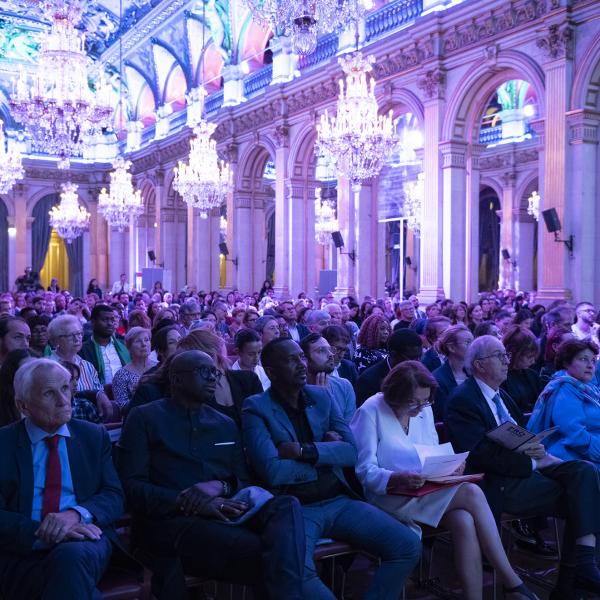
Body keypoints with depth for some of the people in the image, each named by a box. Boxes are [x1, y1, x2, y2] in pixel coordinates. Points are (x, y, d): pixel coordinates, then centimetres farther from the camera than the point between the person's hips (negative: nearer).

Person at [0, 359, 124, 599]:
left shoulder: (94, 436, 12)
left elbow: (114, 497, 6)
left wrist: (76, 514, -15)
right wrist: (43, 533, -20)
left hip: (85, 541, 2)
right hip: (23, 553, -1)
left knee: (71, 555, -34)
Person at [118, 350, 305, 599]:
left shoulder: (226, 425, 21)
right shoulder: (144, 418, 7)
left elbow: (244, 481, 19)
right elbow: (132, 487, -2)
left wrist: (220, 487, -6)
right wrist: (186, 502, -16)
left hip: (226, 514, 5)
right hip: (171, 521, -5)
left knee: (286, 506, -28)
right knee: (260, 550, -33)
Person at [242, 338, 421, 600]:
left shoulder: (322, 397, 11)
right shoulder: (256, 408, -4)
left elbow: (352, 452, 1)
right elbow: (272, 472, -16)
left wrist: (305, 451, -14)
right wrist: (326, 453, -5)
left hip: (339, 501, 5)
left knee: (408, 546, -10)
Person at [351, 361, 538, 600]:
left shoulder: (424, 410, 9)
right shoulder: (370, 412, -10)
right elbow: (364, 471, -13)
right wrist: (398, 479, -31)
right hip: (390, 496, -6)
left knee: (464, 521, -29)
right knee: (472, 494, -25)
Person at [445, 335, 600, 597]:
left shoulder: (499, 394, 19)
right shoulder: (463, 400, -9)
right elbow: (482, 454, -18)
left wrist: (539, 452, -3)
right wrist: (533, 462, -17)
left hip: (526, 466, 8)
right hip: (499, 484, -8)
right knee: (578, 499, -20)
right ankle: (573, 576, -10)